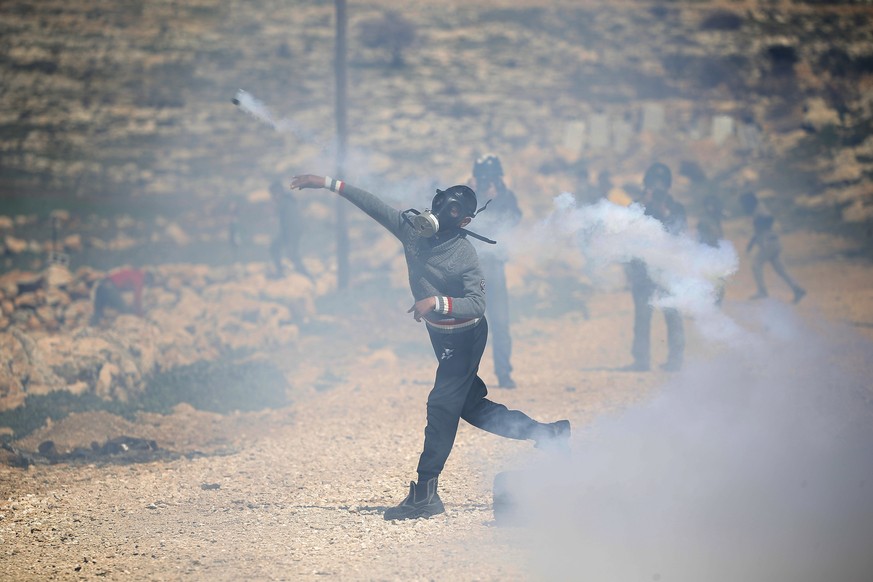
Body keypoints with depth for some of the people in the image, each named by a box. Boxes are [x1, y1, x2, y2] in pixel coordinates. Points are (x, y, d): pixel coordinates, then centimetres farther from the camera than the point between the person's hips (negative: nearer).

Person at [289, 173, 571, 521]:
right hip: (441, 334, 8)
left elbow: (477, 305, -31)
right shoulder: (412, 227, -6)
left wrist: (437, 302, -44)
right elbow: (374, 206, -2)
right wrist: (329, 184, -4)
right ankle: (544, 434, 25)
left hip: (465, 336, -8)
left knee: (442, 405, -9)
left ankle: (425, 495, -7)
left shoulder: (465, 256, -24)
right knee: (470, 405, 13)